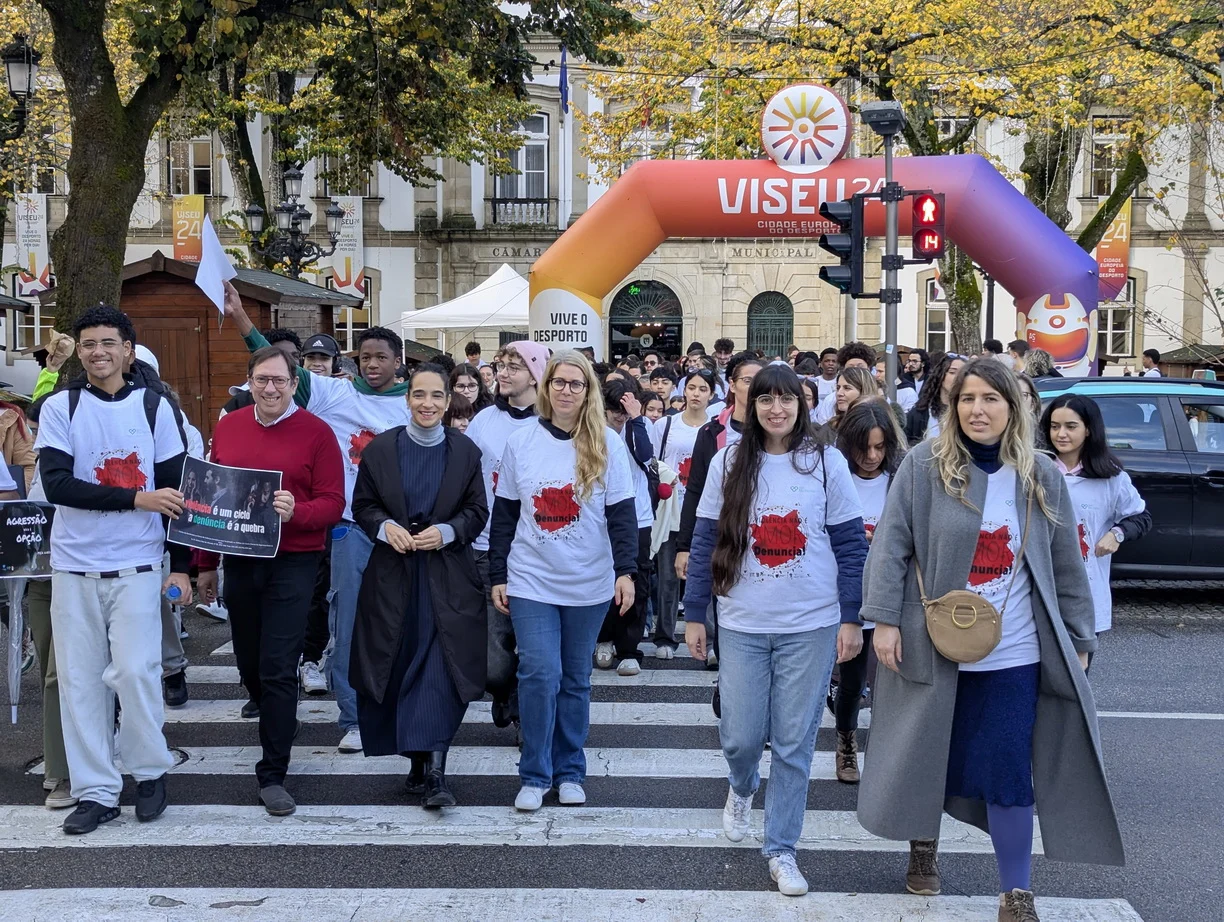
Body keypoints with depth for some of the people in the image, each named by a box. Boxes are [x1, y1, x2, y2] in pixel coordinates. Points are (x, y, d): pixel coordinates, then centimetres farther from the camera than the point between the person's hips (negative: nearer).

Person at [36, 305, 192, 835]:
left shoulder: (154, 407, 3)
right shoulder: (59, 408, 1)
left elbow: (175, 490, 4)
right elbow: (57, 484, -10)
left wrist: (181, 566, 1)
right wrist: (135, 498, -18)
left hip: (136, 566, -1)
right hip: (74, 566, 1)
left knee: (134, 670, -8)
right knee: (80, 680, 3)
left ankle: (150, 771, 15)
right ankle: (95, 791, 14)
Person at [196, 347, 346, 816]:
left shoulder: (316, 432, -6)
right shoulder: (227, 428, 7)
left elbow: (333, 504, -7)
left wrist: (295, 512, -27)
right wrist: (206, 563, 14)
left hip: (292, 564, -4)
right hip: (239, 561, 5)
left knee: (278, 670, -6)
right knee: (250, 665, 15)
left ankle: (273, 774, 3)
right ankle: (276, 735, 41)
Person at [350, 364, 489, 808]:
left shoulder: (465, 450, 1)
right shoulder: (381, 448, 2)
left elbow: (478, 510, 4)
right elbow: (362, 504, 7)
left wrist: (446, 532, -13)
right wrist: (385, 527, -13)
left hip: (447, 576, -1)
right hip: (392, 575, 1)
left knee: (439, 668, -9)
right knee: (401, 667, 5)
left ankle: (433, 771, -9)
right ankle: (420, 763, 18)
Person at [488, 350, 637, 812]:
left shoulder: (608, 445, -2)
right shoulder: (521, 442, 1)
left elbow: (622, 514, -4)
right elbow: (504, 514, 6)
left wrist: (625, 570, -15)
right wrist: (497, 576, 4)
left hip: (588, 583, 0)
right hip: (531, 580, 0)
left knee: (575, 679, 10)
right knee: (539, 674, -8)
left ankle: (570, 772, 22)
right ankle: (535, 775, 5)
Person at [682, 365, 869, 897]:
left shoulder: (826, 463, -2)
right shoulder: (729, 464, 2)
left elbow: (851, 545, 0)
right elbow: (705, 543, 5)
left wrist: (851, 618, -3)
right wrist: (694, 615, 3)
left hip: (811, 625, -1)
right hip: (742, 624, 1)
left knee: (794, 742, 4)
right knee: (741, 736, 4)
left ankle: (781, 849, 19)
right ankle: (742, 789, 39)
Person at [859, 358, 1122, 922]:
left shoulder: (1041, 476, 2)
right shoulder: (924, 465, -5)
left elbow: (1066, 566, 8)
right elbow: (891, 545, -6)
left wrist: (1078, 639, 8)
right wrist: (884, 618, -12)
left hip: (1013, 655, 1)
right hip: (930, 644, -1)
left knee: (1008, 771, -1)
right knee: (928, 755, 14)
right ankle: (922, 846, 40)